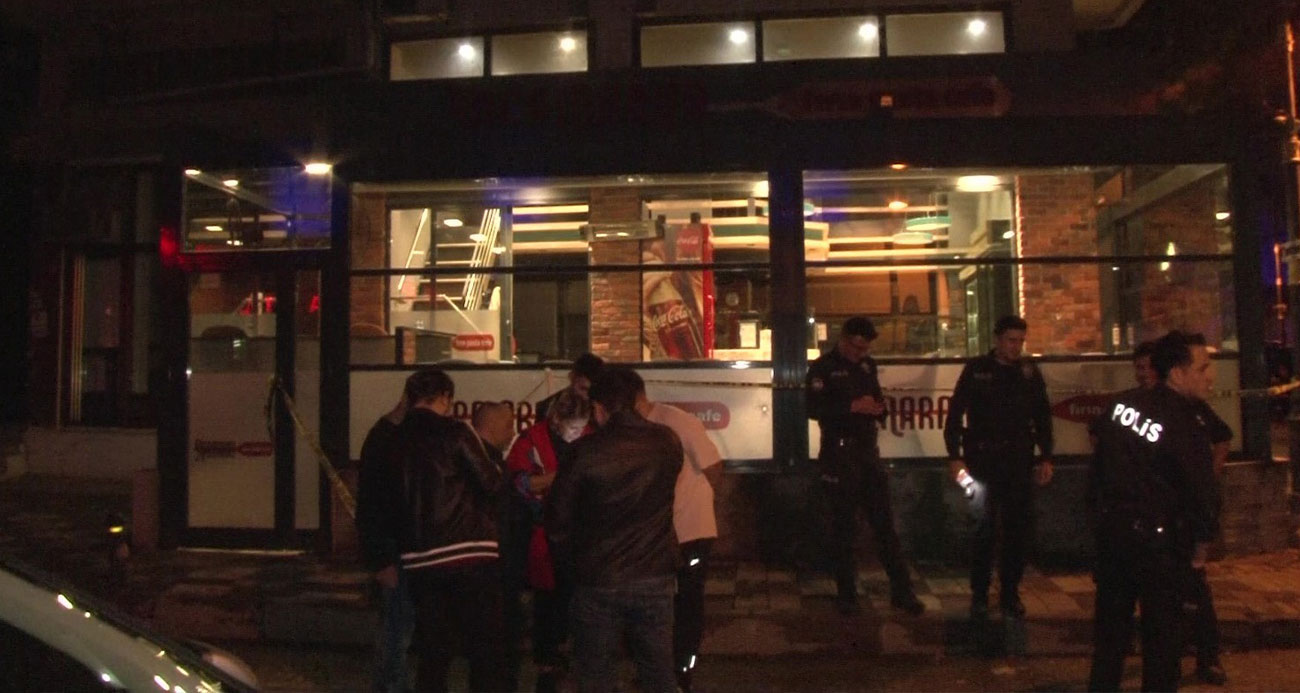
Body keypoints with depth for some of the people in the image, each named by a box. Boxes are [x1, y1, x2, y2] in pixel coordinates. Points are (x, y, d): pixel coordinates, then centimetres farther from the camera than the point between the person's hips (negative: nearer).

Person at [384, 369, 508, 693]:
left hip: (418, 560, 5)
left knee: (432, 653, 13)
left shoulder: (395, 439, 8)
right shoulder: (453, 432, -6)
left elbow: (391, 500, 13)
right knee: (486, 653, 0)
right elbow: (491, 484, -8)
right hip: (468, 554, -5)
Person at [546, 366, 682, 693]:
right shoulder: (667, 443, -4)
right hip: (654, 579, 3)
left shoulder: (585, 452, -13)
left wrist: (576, 561, 10)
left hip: (598, 582, -2)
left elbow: (558, 521, -6)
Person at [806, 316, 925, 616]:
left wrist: (878, 409, -2)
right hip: (839, 454, -5)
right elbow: (814, 408, -16)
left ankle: (901, 591, 13)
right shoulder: (823, 367, -6)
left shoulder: (868, 365, 12)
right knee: (844, 528, 3)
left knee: (885, 523, 6)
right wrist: (853, 406, -23)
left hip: (868, 451, 5)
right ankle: (847, 594, 14)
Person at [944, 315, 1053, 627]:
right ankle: (979, 596, 10)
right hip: (983, 461, -3)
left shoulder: (1029, 371, 8)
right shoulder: (976, 369, 0)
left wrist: (1046, 457, 6)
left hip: (1019, 462, 3)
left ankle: (1010, 594, 20)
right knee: (985, 528, -2)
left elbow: (1042, 417, 12)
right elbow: (956, 413, -1)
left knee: (1018, 530, 6)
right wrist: (955, 456, -7)